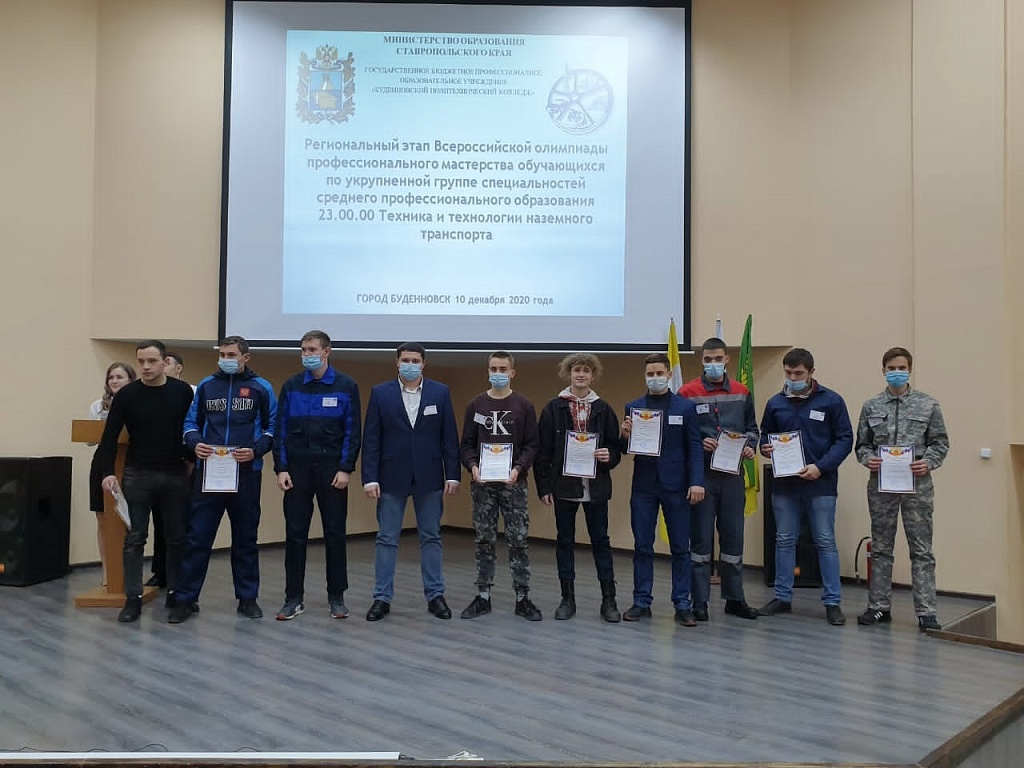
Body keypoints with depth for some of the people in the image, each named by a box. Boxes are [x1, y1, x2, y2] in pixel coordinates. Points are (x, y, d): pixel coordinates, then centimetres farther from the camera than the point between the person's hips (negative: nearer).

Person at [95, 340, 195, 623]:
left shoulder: (182, 391, -1)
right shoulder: (127, 395, -4)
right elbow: (110, 437, -3)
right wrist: (107, 472, -14)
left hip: (175, 475, 1)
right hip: (138, 475, -1)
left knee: (177, 536, 8)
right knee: (134, 538, 1)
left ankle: (176, 593, 20)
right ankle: (133, 599, 8)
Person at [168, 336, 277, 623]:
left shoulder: (261, 388, 3)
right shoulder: (206, 386, 8)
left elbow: (272, 428, 4)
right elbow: (191, 422, 12)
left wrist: (255, 451, -13)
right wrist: (195, 444, -8)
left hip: (245, 473, -1)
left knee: (245, 538, 9)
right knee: (198, 537, 1)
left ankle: (247, 598, 20)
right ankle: (184, 599, 10)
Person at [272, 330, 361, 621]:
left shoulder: (346, 386, -1)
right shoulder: (291, 386, 5)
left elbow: (352, 431, -3)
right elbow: (280, 430, 5)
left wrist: (345, 469, -9)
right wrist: (280, 468, -2)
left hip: (332, 469, -1)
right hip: (297, 469, 2)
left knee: (335, 534, 5)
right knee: (295, 534, 4)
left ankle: (336, 596, 17)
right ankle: (294, 598, 14)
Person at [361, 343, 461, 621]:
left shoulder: (440, 392, 2)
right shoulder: (380, 393, -1)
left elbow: (449, 437, 2)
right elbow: (371, 439, -3)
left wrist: (453, 474, -3)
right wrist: (370, 478, -8)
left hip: (429, 477, 1)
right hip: (392, 477, -1)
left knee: (431, 537, 9)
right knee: (387, 539, 5)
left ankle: (435, 595, 19)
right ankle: (382, 598, 15)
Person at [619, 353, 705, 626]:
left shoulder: (686, 407, 2)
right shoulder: (633, 408, 7)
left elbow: (694, 447, -1)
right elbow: (626, 450, 9)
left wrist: (697, 482, -12)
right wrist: (624, 436, -13)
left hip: (675, 485, -2)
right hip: (643, 486, 2)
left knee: (680, 548, 4)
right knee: (642, 547, 7)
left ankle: (683, 604, 12)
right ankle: (642, 602, 15)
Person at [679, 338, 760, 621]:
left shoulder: (741, 393, 8)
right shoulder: (688, 393, -3)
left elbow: (751, 428, 16)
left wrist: (750, 445, -3)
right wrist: (699, 443, -17)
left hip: (732, 474, 4)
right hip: (701, 473, -3)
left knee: (733, 537, 11)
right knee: (700, 538, 3)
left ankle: (734, 598, 23)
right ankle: (699, 602, 11)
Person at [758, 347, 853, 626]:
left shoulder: (831, 401, -3)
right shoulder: (775, 403, 7)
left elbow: (845, 439, -5)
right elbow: (765, 435, 17)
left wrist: (820, 467, -16)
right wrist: (765, 448, -7)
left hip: (820, 485, -3)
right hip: (784, 484, 3)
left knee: (826, 542, 2)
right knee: (784, 540, 10)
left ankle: (832, 602, 11)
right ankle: (783, 597, 20)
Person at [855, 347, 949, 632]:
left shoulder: (928, 404, 2)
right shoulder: (871, 406, 6)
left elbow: (940, 443, 4)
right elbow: (862, 445, 10)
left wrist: (928, 462, -13)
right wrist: (868, 459, -10)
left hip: (917, 485, -2)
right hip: (881, 484, 2)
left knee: (921, 550, 1)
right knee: (880, 548, 10)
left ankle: (926, 612, 7)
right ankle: (879, 607, 19)